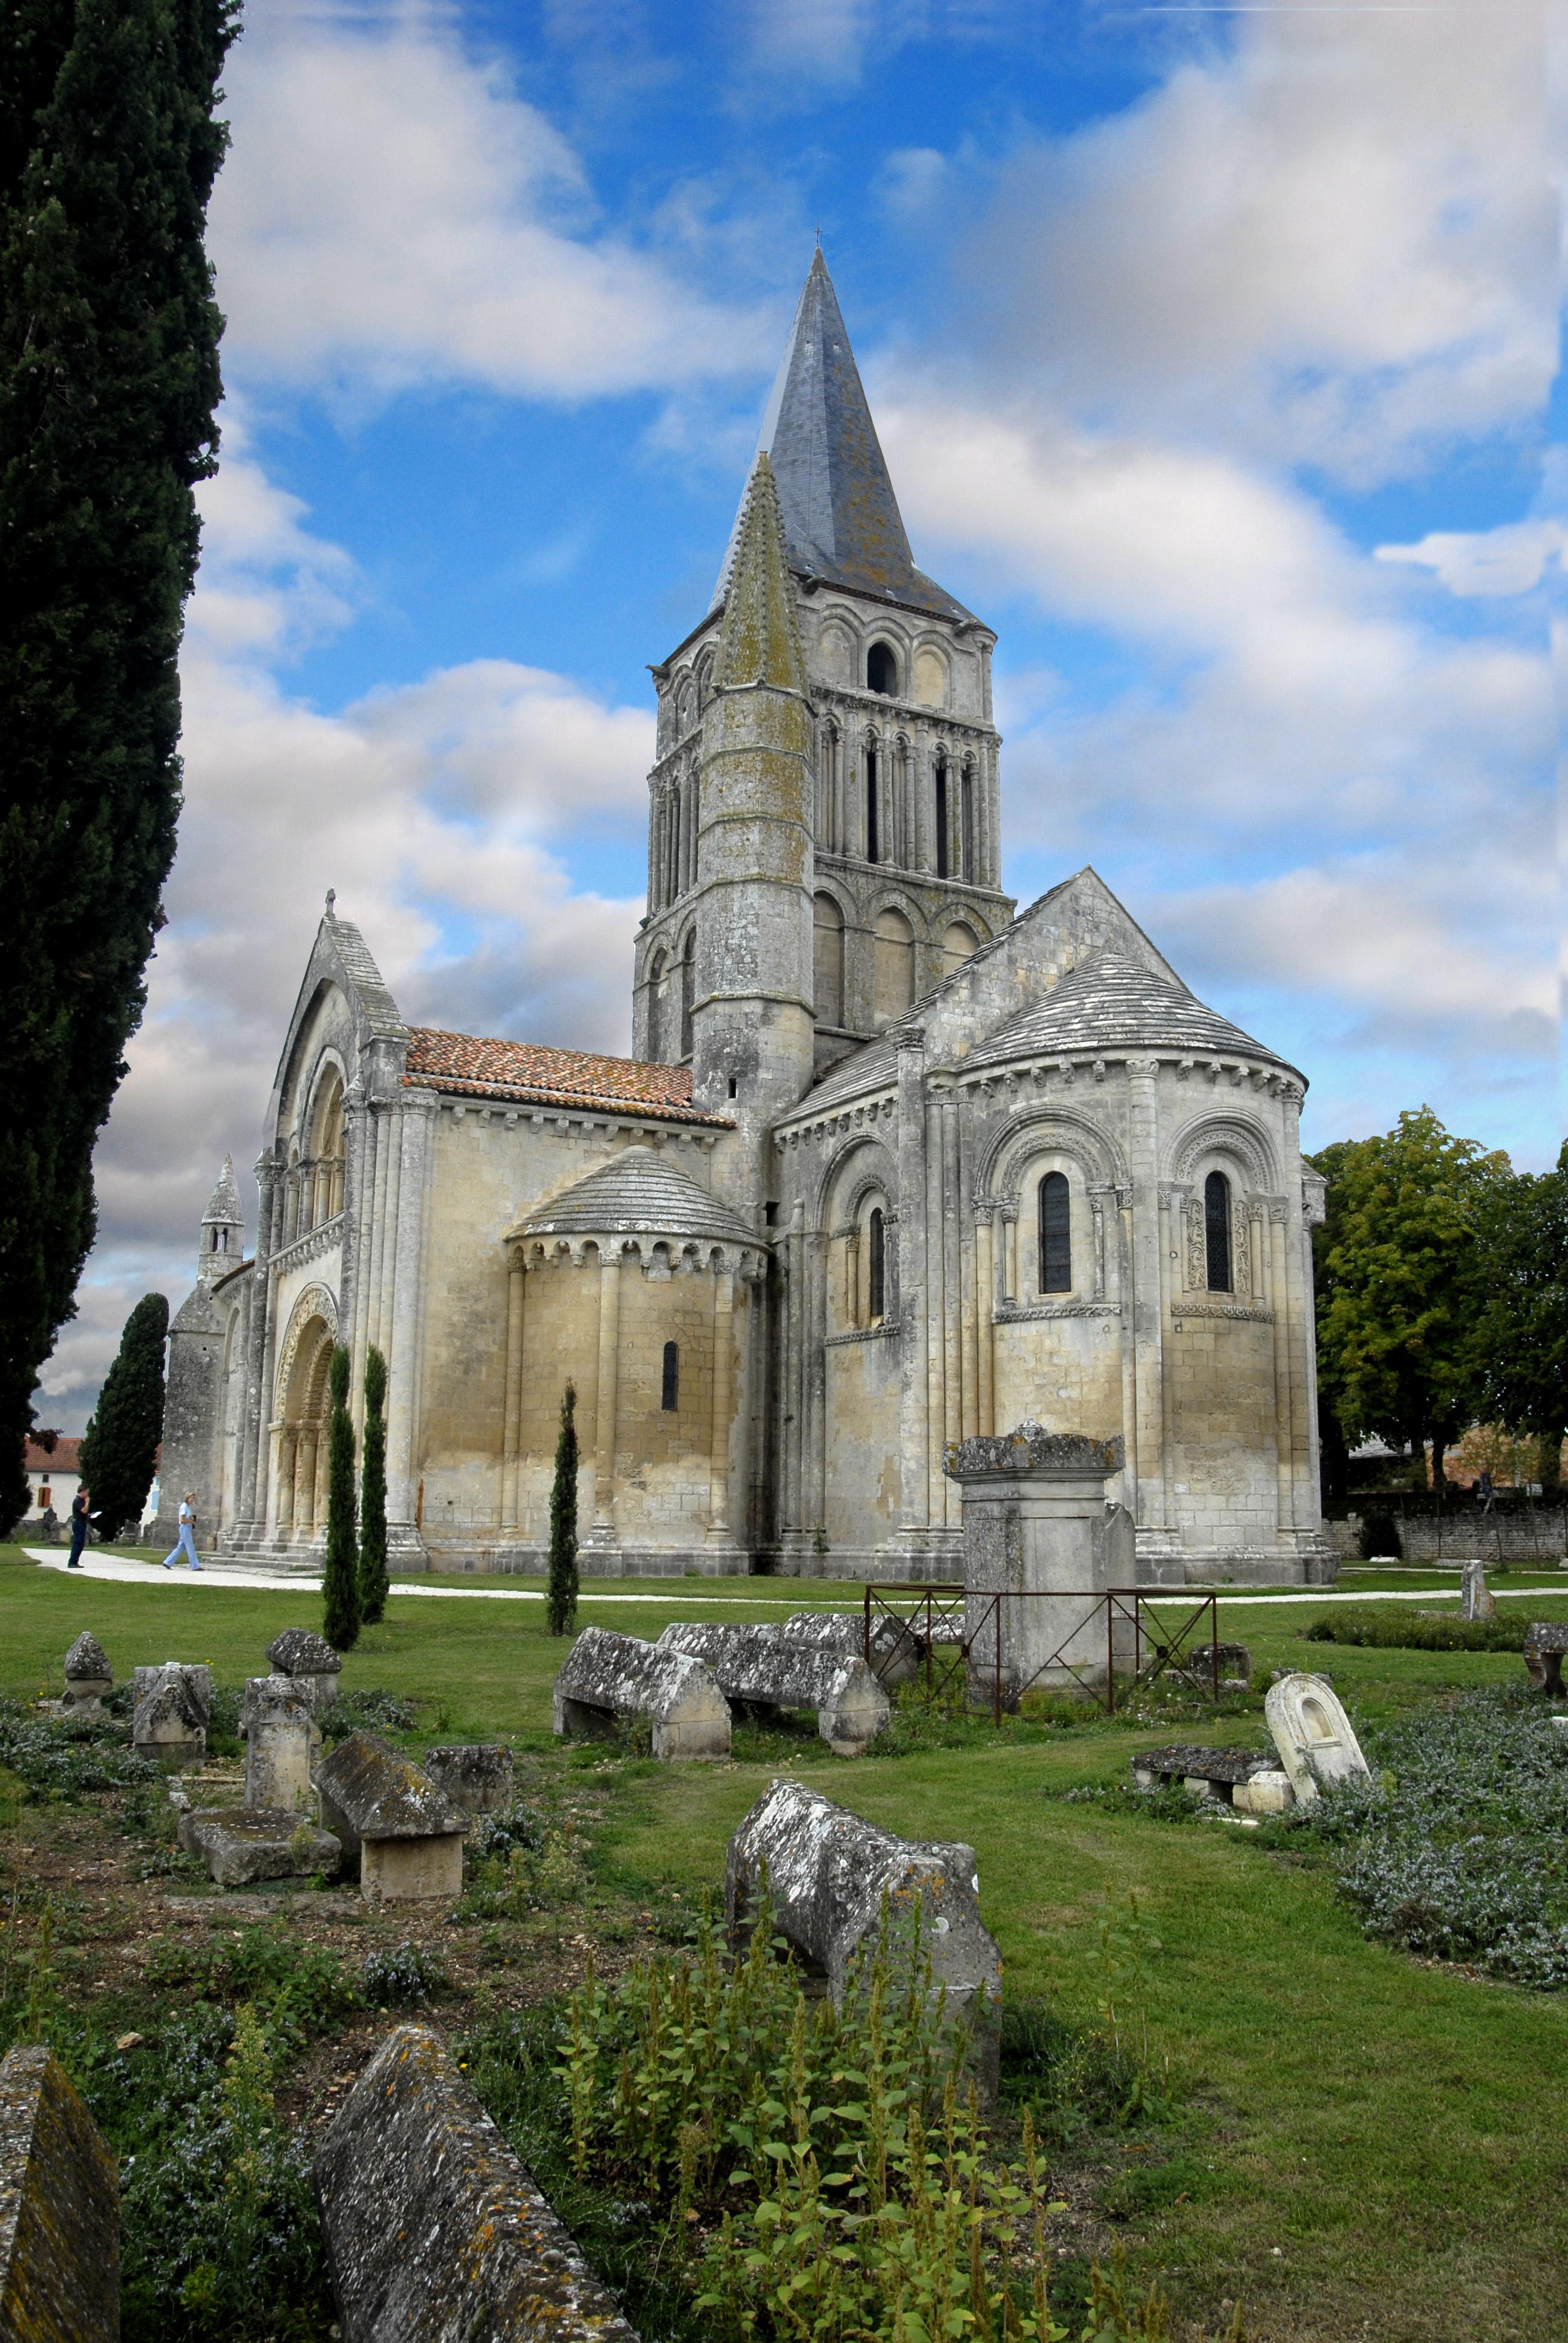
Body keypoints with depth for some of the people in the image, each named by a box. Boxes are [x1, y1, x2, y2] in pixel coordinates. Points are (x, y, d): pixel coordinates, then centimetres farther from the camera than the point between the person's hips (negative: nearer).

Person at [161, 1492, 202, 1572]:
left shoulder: (188, 1507, 15)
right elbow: (182, 1520, -18)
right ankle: (195, 1566, -3)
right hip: (185, 1528, -9)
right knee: (190, 1548, -6)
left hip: (188, 1529, 9)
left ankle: (168, 1563, 12)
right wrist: (191, 1521, -8)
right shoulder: (184, 1506, -13)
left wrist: (192, 1519, 3)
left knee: (180, 1548, 10)